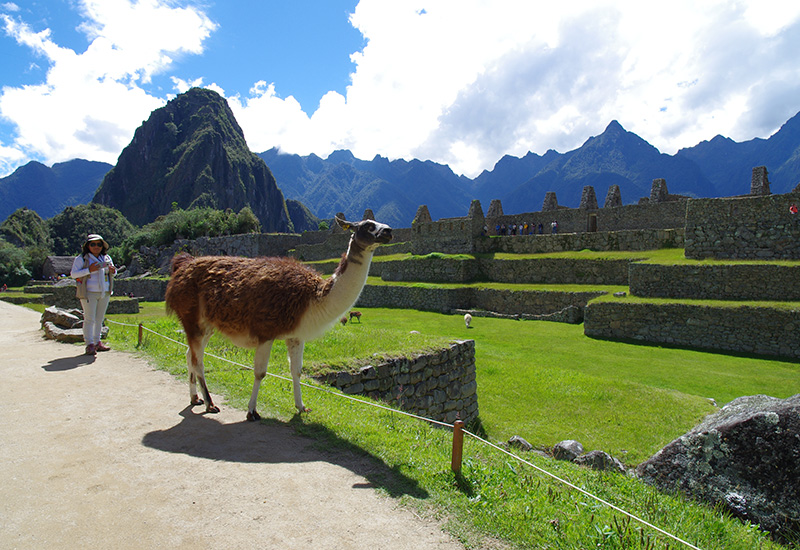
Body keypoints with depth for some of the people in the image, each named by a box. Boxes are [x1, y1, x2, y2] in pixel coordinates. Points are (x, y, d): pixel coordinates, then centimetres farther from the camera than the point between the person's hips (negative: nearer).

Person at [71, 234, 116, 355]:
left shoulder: (107, 258, 13)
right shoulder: (81, 259, -1)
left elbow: (113, 272, 23)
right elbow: (73, 274, -7)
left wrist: (113, 270, -1)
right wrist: (89, 270, -20)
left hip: (105, 293, 5)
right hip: (89, 293, -5)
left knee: (100, 319, 10)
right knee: (89, 319, -7)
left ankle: (97, 343, 18)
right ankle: (89, 345, -5)